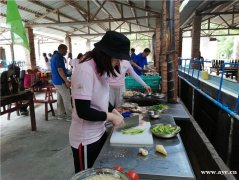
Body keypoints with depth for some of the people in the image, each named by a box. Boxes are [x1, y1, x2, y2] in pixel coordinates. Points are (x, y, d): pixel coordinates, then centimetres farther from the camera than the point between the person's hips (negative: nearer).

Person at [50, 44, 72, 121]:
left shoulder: (54, 56, 16)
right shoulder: (59, 57, -17)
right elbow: (60, 70, -25)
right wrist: (66, 81, -23)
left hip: (56, 81, 10)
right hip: (60, 81, -10)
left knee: (60, 99, 14)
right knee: (67, 99, -4)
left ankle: (61, 114, 21)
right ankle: (70, 116, 1)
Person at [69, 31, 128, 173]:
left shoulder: (102, 69, 4)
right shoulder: (85, 71, -25)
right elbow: (83, 111, -27)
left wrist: (115, 112, 2)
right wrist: (111, 116, -18)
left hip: (100, 132, 9)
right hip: (85, 139, -8)